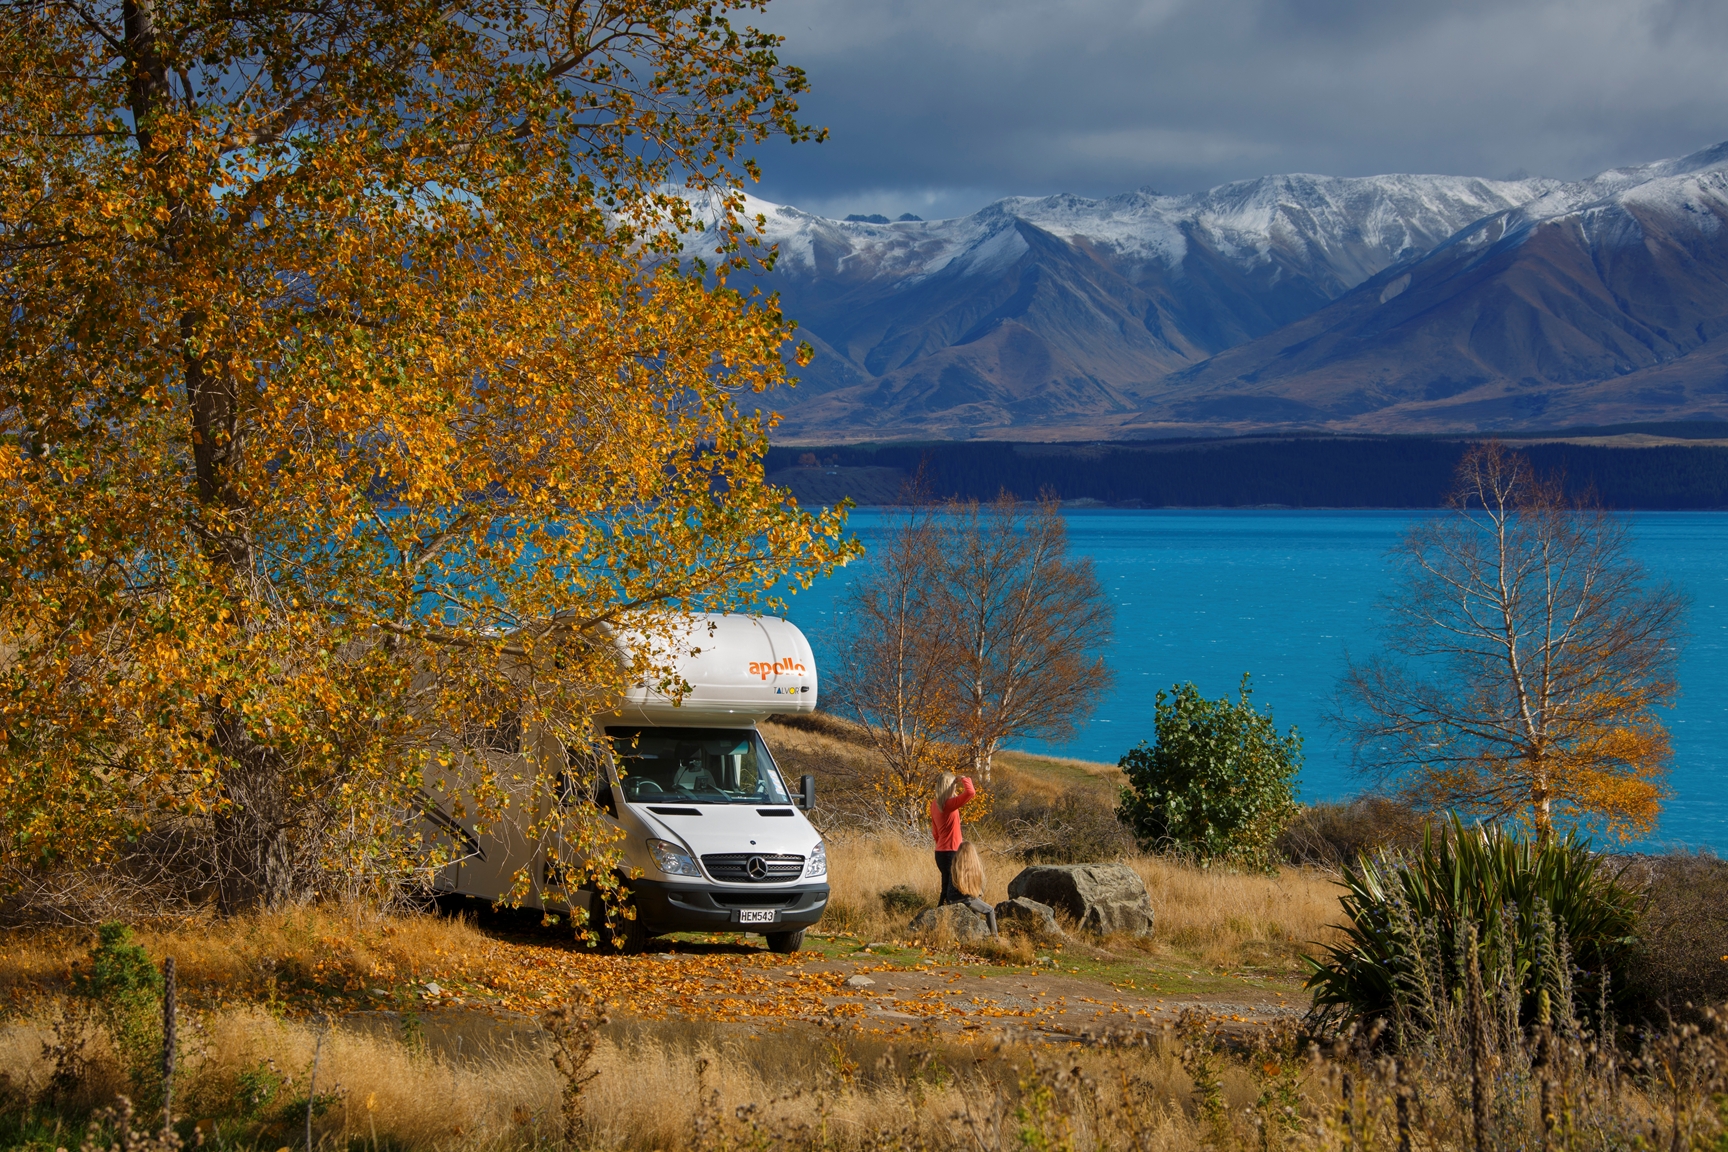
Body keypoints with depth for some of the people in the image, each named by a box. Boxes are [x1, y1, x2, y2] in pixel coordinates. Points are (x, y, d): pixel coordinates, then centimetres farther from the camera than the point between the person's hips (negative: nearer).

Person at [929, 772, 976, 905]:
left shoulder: (935, 804, 8)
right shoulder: (949, 804, -17)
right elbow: (970, 792, -29)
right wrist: (964, 779, -11)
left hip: (940, 852, 9)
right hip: (951, 853, -9)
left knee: (946, 888, 18)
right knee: (954, 891, -5)